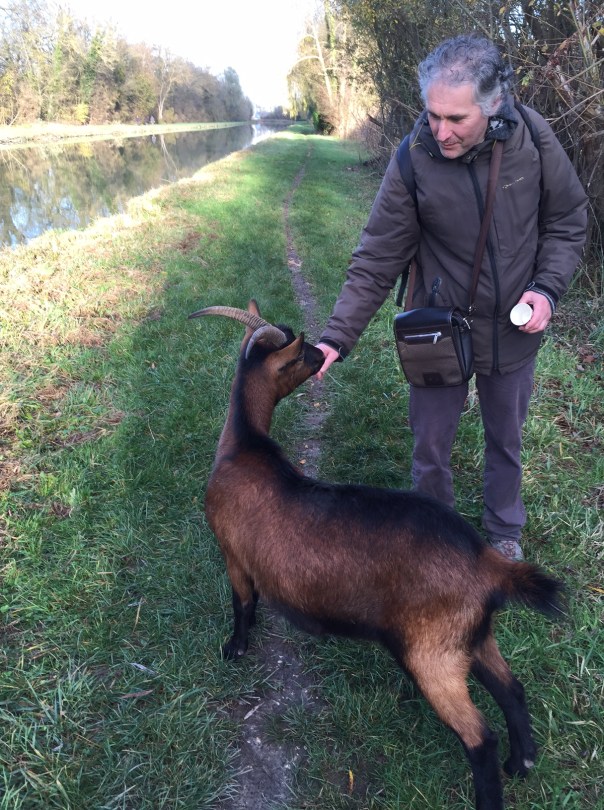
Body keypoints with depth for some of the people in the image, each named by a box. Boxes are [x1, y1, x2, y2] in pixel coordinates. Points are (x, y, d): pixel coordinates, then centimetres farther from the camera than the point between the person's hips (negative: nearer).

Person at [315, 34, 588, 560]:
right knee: (430, 449, 11)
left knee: (506, 442, 21)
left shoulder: (532, 138, -15)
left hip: (514, 334, 2)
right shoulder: (413, 161, -19)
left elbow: (568, 221, -1)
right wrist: (336, 338, -22)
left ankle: (504, 531, 47)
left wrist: (547, 288, -16)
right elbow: (376, 261, -15)